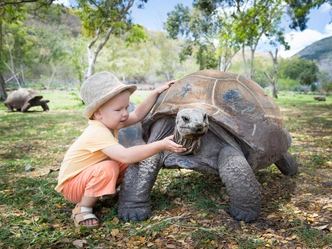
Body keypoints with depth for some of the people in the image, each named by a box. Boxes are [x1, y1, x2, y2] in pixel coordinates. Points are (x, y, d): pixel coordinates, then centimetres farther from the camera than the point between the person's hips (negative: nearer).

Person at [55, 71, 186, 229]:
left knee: (132, 161, -4)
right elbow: (125, 155, -47)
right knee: (108, 168, -37)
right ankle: (82, 209, -15)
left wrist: (156, 92, -3)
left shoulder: (108, 121, -7)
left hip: (89, 175, 8)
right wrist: (161, 145, -49)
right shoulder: (98, 133, -35)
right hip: (71, 184, -8)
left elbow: (137, 115, 2)